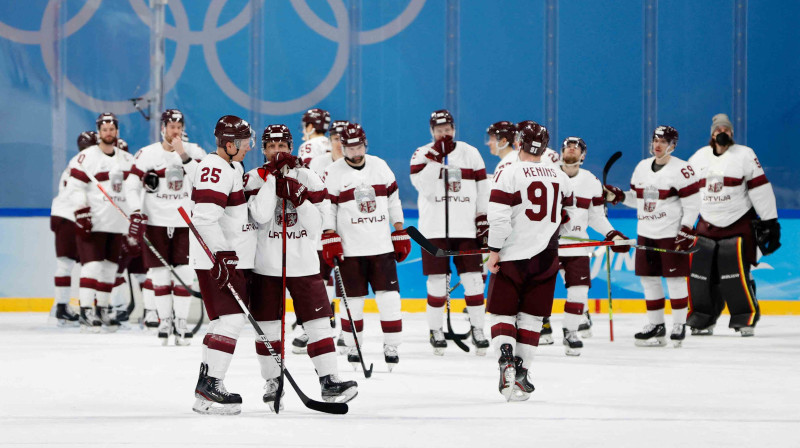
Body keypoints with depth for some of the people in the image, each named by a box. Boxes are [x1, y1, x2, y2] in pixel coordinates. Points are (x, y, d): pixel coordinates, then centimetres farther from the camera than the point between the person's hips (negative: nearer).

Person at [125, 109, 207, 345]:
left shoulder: (194, 151, 2)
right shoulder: (147, 154, -2)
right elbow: (132, 185, -3)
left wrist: (184, 156, -18)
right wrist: (136, 213, -13)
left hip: (185, 221, 1)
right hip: (156, 221, -1)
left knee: (184, 272, -2)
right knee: (160, 272, 1)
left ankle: (181, 321, 5)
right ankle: (164, 321, 11)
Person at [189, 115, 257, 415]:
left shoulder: (233, 167, 18)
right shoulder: (214, 169, -17)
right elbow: (205, 216, -27)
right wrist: (221, 255, -31)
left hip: (233, 257, 11)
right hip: (217, 258, -11)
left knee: (226, 320, 14)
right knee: (231, 319, -16)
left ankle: (206, 390, 20)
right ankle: (209, 387, -18)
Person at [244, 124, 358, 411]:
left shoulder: (308, 178, 4)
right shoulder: (255, 178, -1)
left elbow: (317, 225, -3)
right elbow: (260, 216, -19)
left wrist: (298, 198, -18)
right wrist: (271, 177, -19)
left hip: (303, 264, 1)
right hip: (267, 266, -1)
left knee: (318, 321, -5)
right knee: (268, 327, 3)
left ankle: (329, 381, -4)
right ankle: (272, 384, 16)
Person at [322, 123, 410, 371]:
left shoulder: (380, 166, 7)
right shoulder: (333, 173, -2)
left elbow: (393, 200, 13)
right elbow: (326, 209, 0)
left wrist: (401, 234, 11)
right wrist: (330, 240, -8)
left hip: (382, 246, 2)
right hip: (350, 249, -2)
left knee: (389, 297, -3)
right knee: (354, 299, 1)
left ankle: (391, 346, 6)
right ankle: (353, 348, 13)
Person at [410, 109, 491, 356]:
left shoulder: (470, 153, 7)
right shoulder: (422, 154, 2)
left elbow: (482, 189, 10)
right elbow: (424, 186, -15)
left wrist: (483, 221, 5)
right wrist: (436, 156, -20)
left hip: (466, 229, 1)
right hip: (434, 229, -1)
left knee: (473, 279, -2)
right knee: (437, 282, -1)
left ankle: (477, 328, 9)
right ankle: (436, 331, 11)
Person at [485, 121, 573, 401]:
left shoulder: (508, 174, -11)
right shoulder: (558, 176, 7)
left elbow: (499, 216, -18)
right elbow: (567, 204, 26)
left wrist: (494, 250, -10)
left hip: (512, 255, -3)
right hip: (545, 257, 3)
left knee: (502, 313, 6)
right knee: (531, 317, 10)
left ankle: (506, 359, -17)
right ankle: (521, 372, 4)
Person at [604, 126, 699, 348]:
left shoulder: (682, 169, -10)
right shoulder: (642, 167, 11)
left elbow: (692, 204, -11)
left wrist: (687, 230, -17)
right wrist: (618, 196, 3)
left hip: (672, 234, -7)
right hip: (646, 233, 7)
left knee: (675, 278, -3)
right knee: (648, 278, 8)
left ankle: (679, 325, 6)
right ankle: (656, 325, 17)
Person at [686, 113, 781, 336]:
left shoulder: (745, 155, -4)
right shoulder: (699, 157, 9)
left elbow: (760, 188, -7)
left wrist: (770, 222, -11)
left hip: (739, 224, -5)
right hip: (707, 224, 5)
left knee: (736, 275, -13)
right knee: (698, 272, 1)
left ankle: (746, 319, -2)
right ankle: (703, 320, 14)